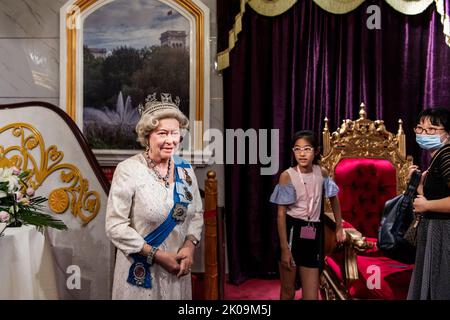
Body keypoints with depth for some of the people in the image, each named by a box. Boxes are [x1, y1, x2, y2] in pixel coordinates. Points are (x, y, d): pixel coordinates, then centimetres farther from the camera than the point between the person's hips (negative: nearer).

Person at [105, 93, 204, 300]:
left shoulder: (185, 169, 0)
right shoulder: (128, 170, -15)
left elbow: (197, 213, 7)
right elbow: (115, 226, -17)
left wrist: (190, 244, -10)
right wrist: (157, 255, -18)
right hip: (141, 274, -4)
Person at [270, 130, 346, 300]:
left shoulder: (321, 172, 1)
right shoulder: (287, 176, -11)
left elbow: (333, 199, 17)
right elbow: (281, 214, -12)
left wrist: (339, 227, 16)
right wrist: (284, 248, -15)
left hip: (313, 233, 3)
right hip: (292, 231, -3)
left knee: (312, 295, 5)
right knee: (288, 291, 10)